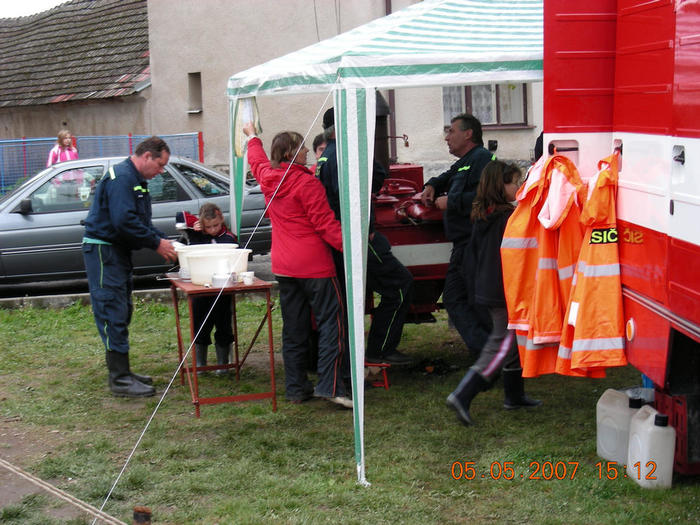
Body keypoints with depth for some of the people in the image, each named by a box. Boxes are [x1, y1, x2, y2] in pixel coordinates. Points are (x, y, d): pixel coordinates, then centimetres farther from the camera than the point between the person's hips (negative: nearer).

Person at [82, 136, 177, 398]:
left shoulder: (136, 181, 17)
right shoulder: (121, 177, -16)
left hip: (118, 251, 11)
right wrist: (156, 243, -18)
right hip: (103, 250, -11)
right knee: (113, 313, -10)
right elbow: (123, 221, -26)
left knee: (122, 312, 14)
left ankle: (122, 372, 22)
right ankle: (119, 379, -8)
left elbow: (143, 222, 21)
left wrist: (163, 240, 5)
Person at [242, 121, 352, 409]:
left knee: (293, 327, 13)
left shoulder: (268, 178, 7)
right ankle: (330, 385, -12)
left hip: (283, 266, 8)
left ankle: (296, 387, 17)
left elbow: (257, 161, 32)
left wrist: (252, 136, 50)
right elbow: (326, 224, -17)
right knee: (331, 321, -4)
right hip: (314, 265, -8)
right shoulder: (306, 183, -14)